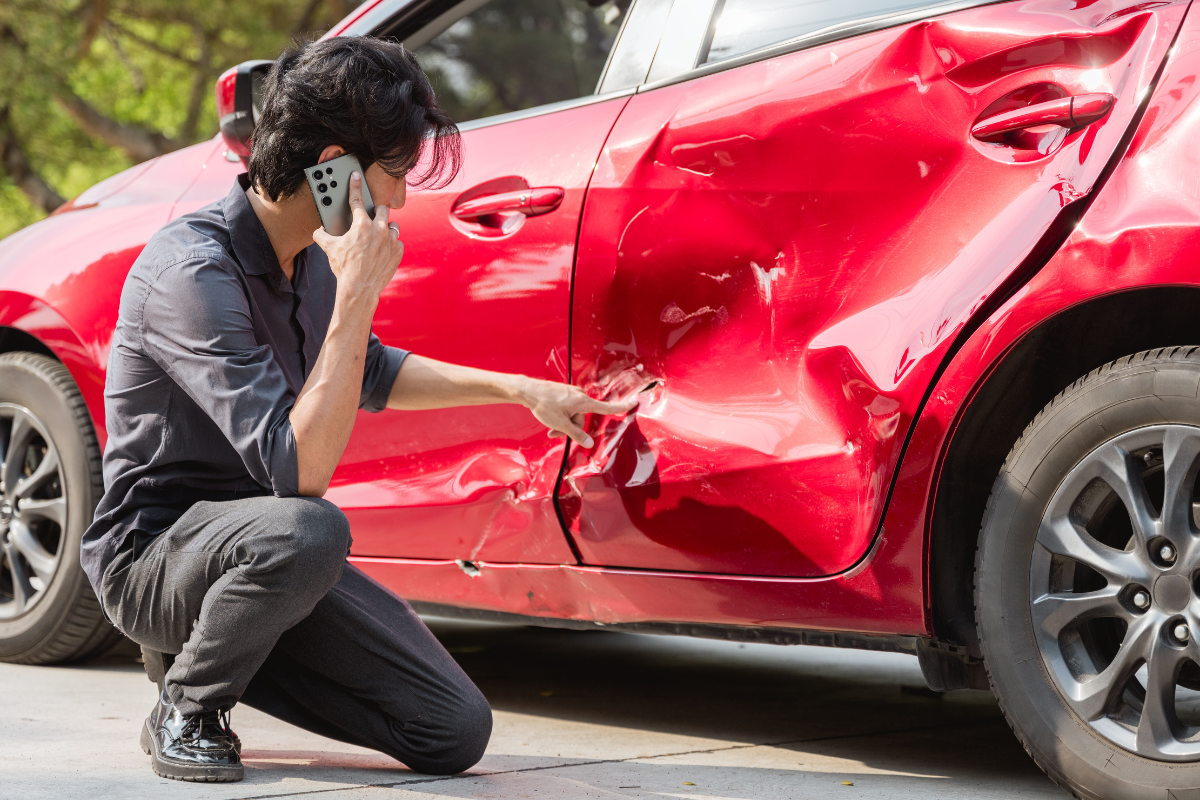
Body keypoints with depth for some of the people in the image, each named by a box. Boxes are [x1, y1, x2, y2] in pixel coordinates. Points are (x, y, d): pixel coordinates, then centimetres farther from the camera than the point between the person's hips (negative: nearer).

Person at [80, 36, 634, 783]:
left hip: (264, 551, 7)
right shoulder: (192, 269, -24)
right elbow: (300, 469, -32)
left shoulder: (309, 259, 2)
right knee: (305, 530, -40)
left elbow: (373, 375, 25)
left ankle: (213, 650, 13)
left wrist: (520, 388, 20)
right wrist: (358, 294, -30)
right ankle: (186, 707, -11)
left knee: (457, 732, -5)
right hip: (154, 550, -7)